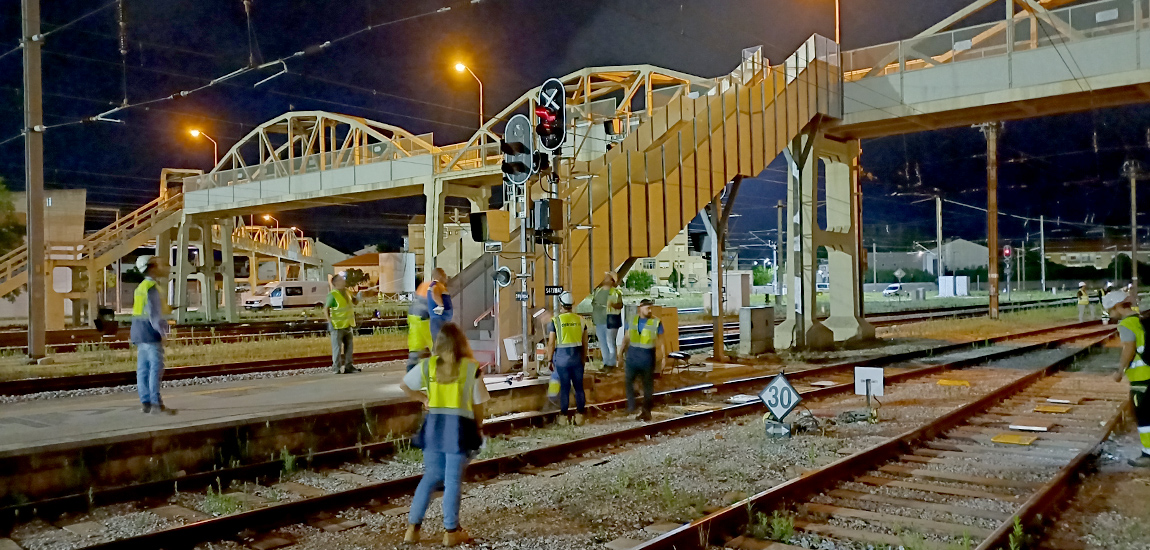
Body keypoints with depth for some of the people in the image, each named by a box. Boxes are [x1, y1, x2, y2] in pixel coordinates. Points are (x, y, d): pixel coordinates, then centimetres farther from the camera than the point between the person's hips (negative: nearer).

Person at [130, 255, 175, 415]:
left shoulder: (140, 287, 16)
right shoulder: (152, 287, -13)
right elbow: (154, 313, -20)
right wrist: (162, 330, -20)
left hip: (139, 332, 10)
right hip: (150, 333, -10)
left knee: (143, 368, 9)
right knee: (156, 368, -9)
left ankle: (145, 402, 12)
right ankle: (156, 404, -11)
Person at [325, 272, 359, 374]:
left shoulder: (347, 292, 8)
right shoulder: (332, 295, -14)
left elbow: (353, 302, 24)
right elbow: (326, 309, -12)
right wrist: (330, 321, -17)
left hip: (348, 325, 7)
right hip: (337, 326, -7)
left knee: (349, 347, 12)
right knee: (337, 347, -2)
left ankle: (348, 366, 20)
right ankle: (337, 368, 4)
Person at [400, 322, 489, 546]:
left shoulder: (428, 364, 0)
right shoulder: (471, 367, -8)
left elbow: (404, 385, 10)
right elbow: (477, 402, -3)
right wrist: (478, 427, 11)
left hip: (434, 424, 3)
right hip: (459, 426, -3)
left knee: (431, 476, 17)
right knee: (453, 480, 6)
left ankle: (412, 528, 15)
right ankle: (451, 532, 14)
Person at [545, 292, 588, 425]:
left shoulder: (555, 321, -7)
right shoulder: (580, 320, 3)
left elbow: (551, 343, -7)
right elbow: (585, 343, 7)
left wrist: (550, 359, 4)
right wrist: (583, 359, 16)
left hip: (561, 356, -2)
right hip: (576, 356, 2)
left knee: (564, 387, 4)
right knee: (579, 386, 10)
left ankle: (564, 416, 11)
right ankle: (580, 415, 14)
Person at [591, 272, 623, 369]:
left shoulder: (615, 292, -8)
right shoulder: (597, 290, 11)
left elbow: (620, 305, -16)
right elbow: (593, 303, 19)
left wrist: (613, 305, -33)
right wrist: (592, 318, 16)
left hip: (610, 320, -7)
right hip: (599, 320, 7)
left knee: (610, 342, -5)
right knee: (602, 342, 12)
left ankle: (611, 363, 5)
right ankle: (606, 362, 23)